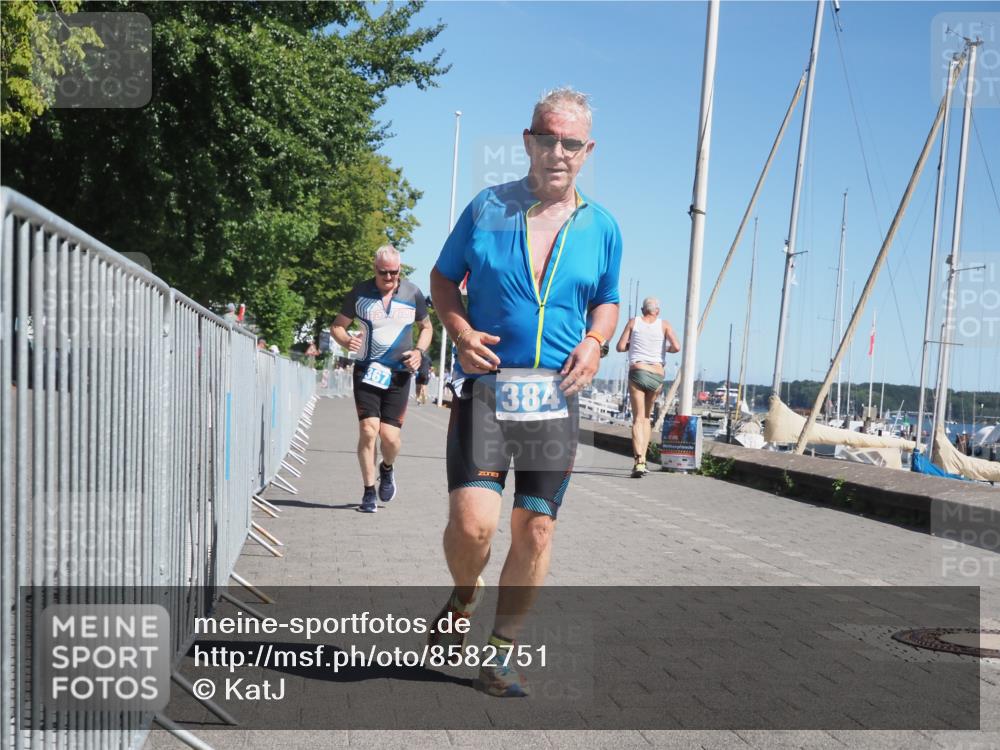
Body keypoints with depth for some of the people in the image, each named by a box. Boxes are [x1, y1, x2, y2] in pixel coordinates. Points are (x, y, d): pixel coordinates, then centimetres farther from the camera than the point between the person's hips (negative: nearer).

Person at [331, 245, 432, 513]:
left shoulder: (412, 294, 4)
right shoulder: (360, 293, 2)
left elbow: (426, 327, 18)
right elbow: (337, 326, 10)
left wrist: (419, 352, 0)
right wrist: (346, 341, -12)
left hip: (398, 374, 0)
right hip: (367, 371, 0)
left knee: (390, 436, -6)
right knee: (368, 430, -11)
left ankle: (386, 469, 30)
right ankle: (369, 492, 4)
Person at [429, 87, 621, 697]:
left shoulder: (602, 227, 9)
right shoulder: (487, 208, 2)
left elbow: (607, 302, 20)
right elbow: (443, 278, 11)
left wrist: (595, 342, -1)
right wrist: (461, 332, -7)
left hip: (555, 397, 3)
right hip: (485, 388, -2)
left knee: (536, 530, 4)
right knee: (473, 522, -14)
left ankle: (501, 655, 20)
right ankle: (464, 600, 21)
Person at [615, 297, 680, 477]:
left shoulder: (634, 322, 6)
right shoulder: (664, 325, 6)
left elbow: (620, 347, 3)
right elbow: (676, 347, -5)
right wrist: (665, 348, 15)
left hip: (636, 372, -1)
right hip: (657, 375, 1)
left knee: (638, 418, -6)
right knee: (646, 417, 18)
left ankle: (639, 460, -23)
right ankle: (643, 458, 14)